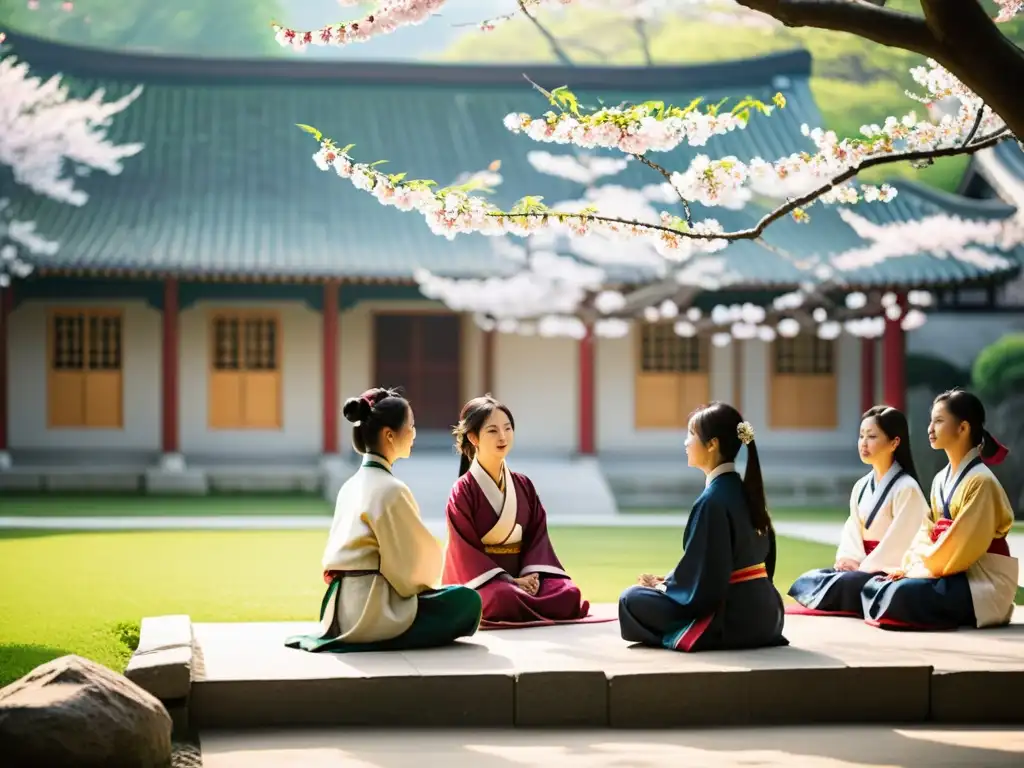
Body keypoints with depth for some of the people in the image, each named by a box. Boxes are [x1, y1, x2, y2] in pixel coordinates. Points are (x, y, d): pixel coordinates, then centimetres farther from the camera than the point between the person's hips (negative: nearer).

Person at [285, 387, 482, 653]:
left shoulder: (350, 486, 11)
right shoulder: (390, 490, -15)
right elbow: (417, 557, -12)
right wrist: (425, 583, 11)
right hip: (370, 611, -9)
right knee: (467, 601, -1)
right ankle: (382, 639, -6)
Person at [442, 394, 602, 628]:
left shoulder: (524, 485, 11)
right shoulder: (463, 491, -6)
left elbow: (537, 533, 7)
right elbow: (465, 549, -11)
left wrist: (531, 575, -12)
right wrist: (509, 581, -18)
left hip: (520, 574, 5)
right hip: (481, 579, -5)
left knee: (569, 594, -23)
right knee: (504, 598, -40)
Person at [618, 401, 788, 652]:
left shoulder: (712, 500, -20)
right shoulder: (743, 490, 8)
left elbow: (703, 581, -20)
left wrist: (663, 586, -2)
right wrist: (670, 581, 15)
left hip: (732, 617, -9)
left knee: (631, 600, -1)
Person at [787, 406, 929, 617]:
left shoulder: (906, 488, -10)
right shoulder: (861, 487, 14)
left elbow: (898, 544, -15)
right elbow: (852, 532, 9)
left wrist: (861, 567, -13)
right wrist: (847, 560, -10)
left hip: (892, 574, -7)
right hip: (863, 569, 7)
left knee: (844, 585, -33)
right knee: (807, 581, -14)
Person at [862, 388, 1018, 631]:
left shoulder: (981, 482, -15)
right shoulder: (941, 480, 12)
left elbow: (963, 544, -20)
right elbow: (928, 533, 13)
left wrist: (918, 571, -13)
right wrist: (910, 567, -4)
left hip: (984, 583, -8)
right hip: (955, 576, 8)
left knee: (904, 594, -32)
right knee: (873, 586, -9)